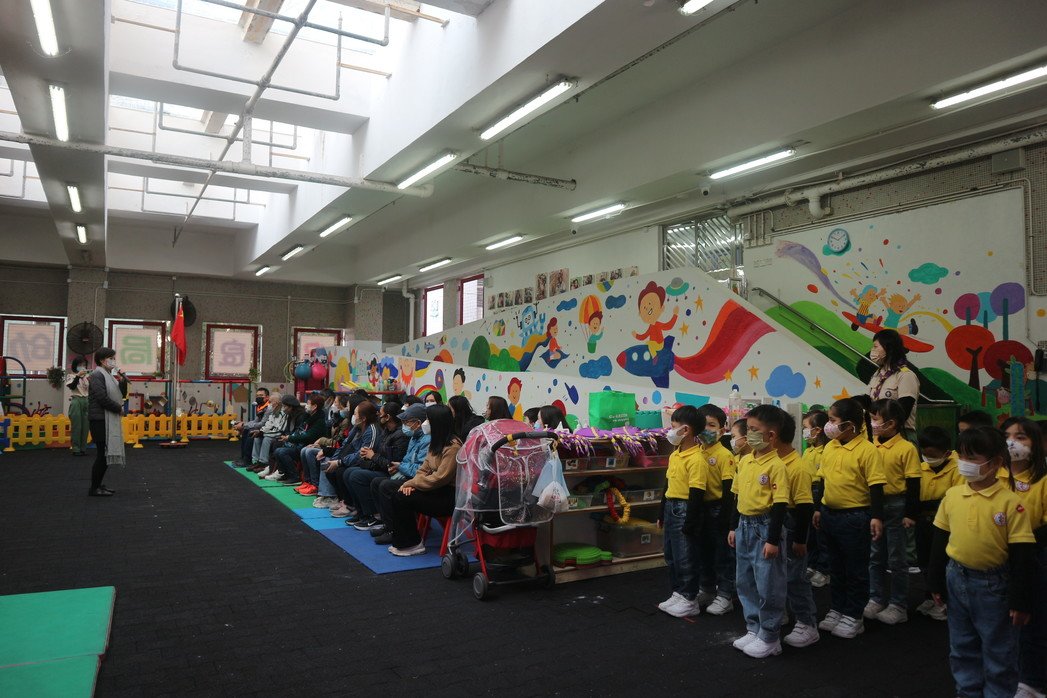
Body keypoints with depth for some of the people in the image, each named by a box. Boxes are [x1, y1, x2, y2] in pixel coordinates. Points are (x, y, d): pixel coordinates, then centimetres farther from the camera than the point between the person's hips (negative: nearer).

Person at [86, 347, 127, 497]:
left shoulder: (109, 375, 19)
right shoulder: (97, 375, -11)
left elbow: (120, 395, 19)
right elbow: (102, 398, -20)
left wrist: (122, 381, 2)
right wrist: (119, 408, -10)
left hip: (109, 420, 10)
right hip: (100, 420, -10)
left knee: (106, 454, 12)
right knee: (103, 454, -8)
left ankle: (98, 485, 19)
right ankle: (94, 488, -2)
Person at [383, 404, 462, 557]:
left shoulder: (453, 447, -20)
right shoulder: (435, 443, 11)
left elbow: (440, 478, -23)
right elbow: (424, 468, 11)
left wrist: (413, 483, -14)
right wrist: (411, 484, -7)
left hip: (449, 496, -9)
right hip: (436, 490, 9)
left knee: (402, 498, -16)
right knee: (397, 494, -6)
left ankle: (413, 544, -1)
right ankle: (401, 541, 4)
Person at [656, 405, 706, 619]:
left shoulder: (696, 458, -18)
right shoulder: (674, 454, 9)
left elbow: (697, 493, -19)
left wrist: (690, 523, -19)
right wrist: (662, 513, 20)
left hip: (684, 510, -9)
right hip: (671, 508, 9)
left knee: (686, 558, 3)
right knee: (671, 556, 17)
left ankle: (690, 600, 16)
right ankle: (677, 594, 30)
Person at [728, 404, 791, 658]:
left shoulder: (776, 465, -16)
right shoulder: (744, 461, 7)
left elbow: (780, 504, -16)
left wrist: (773, 540, -17)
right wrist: (734, 527, 15)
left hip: (764, 527, -8)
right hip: (744, 526, 8)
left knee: (768, 585, 3)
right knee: (745, 583, 16)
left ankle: (770, 638, 18)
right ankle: (754, 629, 31)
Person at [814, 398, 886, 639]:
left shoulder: (867, 450, -15)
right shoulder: (829, 448, 6)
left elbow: (876, 486, -15)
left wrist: (877, 517, -19)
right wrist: (819, 509, 16)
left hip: (855, 517, -7)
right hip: (830, 514, 7)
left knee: (856, 570, 8)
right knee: (836, 567, 19)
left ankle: (853, 617, 20)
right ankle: (836, 609, 32)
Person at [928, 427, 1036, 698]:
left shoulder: (1010, 501, -15)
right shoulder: (952, 495, -3)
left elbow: (1023, 556, -12)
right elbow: (939, 542, 6)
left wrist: (1020, 601, -11)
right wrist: (937, 583, 8)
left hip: (993, 584, -4)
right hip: (956, 579, 5)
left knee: (998, 652, 11)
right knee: (962, 646, 19)